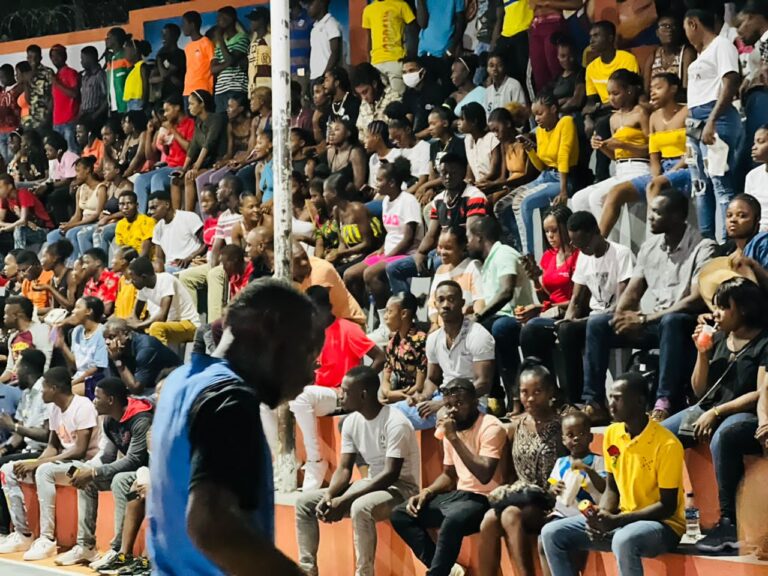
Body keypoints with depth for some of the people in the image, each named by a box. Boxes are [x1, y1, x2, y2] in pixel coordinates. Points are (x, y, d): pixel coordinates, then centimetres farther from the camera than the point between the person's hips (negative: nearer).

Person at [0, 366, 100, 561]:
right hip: (63, 462, 9)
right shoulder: (54, 408, 9)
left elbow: (80, 450, -22)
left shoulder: (82, 406, -17)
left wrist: (38, 463, -22)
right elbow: (52, 446, 14)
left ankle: (47, 539, -33)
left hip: (85, 463, -9)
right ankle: (22, 534, -2)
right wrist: (34, 463, -8)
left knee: (44, 471, -37)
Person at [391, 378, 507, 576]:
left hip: (483, 499, -9)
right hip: (459, 494, 9)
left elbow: (485, 475, -26)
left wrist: (454, 438, -23)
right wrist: (426, 492, 4)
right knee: (400, 515, -2)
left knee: (452, 521, -38)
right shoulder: (451, 429, 11)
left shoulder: (490, 427, -13)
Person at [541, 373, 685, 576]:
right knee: (552, 534, -7)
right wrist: (602, 515, -11)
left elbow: (668, 507, -16)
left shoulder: (667, 444, -18)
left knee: (624, 540, -40)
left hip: (661, 525, -7)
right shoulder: (612, 434, 3)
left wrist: (617, 521, -24)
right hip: (620, 520, 7)